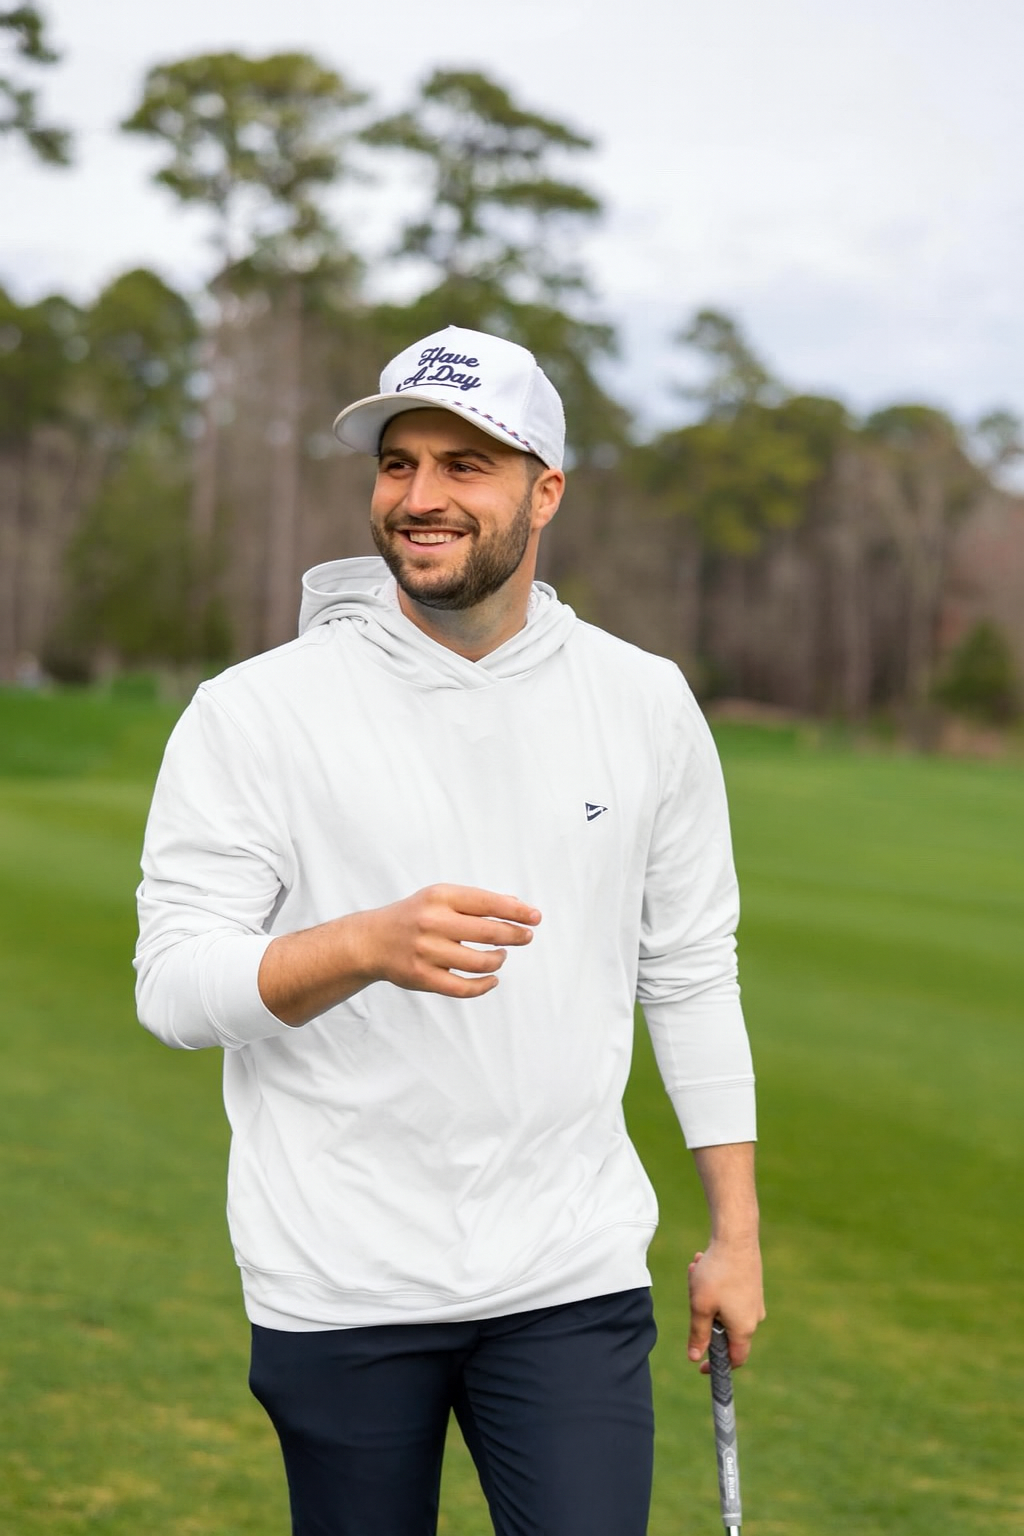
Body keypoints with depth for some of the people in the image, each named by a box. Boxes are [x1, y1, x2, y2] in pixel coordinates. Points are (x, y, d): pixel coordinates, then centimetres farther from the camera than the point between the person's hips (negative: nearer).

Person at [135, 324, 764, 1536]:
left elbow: (693, 978, 11)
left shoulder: (647, 705, 4)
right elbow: (172, 985, -11)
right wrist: (370, 945, -29)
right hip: (337, 1291, -1)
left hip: (570, 1277, 2)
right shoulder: (254, 712, -6)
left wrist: (736, 1234, 10)